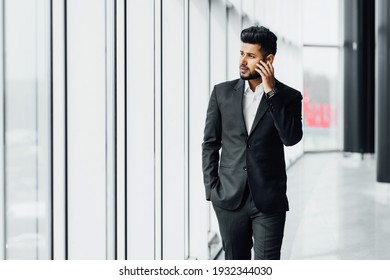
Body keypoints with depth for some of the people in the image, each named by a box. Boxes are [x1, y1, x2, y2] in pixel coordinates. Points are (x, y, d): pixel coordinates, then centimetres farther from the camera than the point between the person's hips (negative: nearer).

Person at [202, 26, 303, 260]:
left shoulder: (288, 97, 0)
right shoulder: (223, 92, 5)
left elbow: (292, 137, -16)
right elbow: (210, 143, 8)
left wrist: (271, 91, -16)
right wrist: (211, 188, 1)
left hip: (269, 200, -2)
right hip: (230, 198, 2)